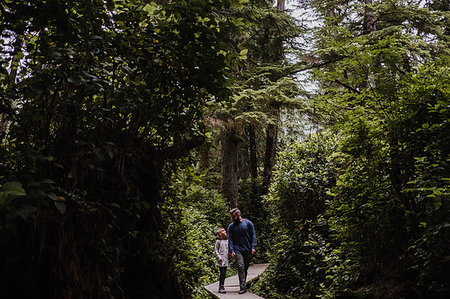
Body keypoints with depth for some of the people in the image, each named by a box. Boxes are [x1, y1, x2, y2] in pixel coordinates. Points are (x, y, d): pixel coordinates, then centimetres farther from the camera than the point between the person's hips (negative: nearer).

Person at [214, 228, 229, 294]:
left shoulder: (227, 240, 11)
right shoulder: (218, 241, -4)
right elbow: (215, 250, -4)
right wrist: (219, 257, -12)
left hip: (226, 259, 5)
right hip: (221, 260, -5)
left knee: (224, 274, 7)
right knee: (222, 273, -10)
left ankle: (221, 287, 16)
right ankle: (221, 287, -6)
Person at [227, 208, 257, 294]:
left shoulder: (248, 223, 1)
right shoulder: (231, 226, 5)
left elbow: (253, 236, 3)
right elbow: (230, 239, 4)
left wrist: (253, 247, -8)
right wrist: (232, 251, -7)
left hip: (248, 250, 1)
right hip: (238, 250, 0)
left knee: (245, 268, 7)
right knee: (241, 267, -14)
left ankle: (243, 284, 20)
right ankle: (243, 287, -15)